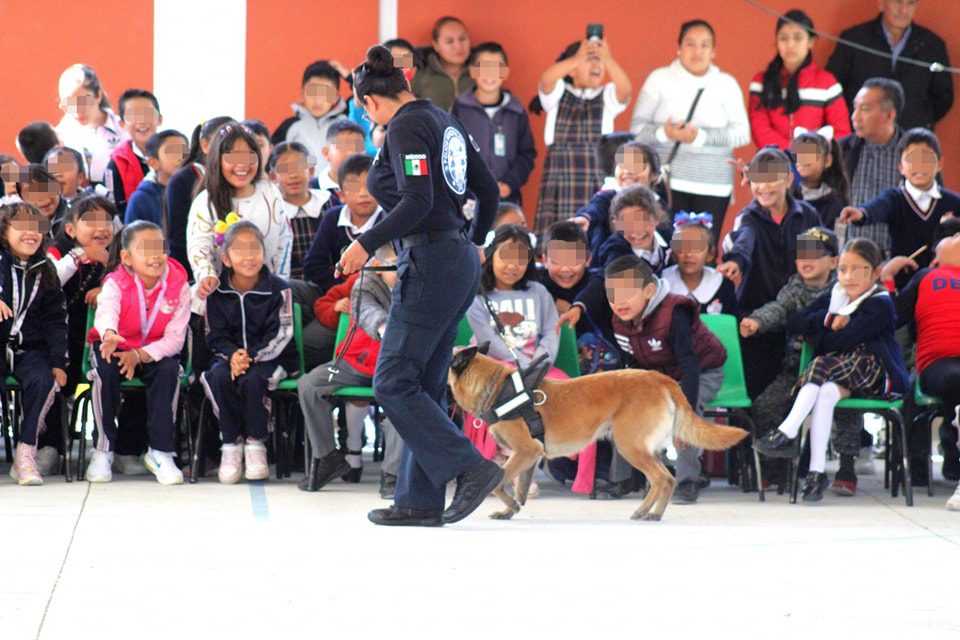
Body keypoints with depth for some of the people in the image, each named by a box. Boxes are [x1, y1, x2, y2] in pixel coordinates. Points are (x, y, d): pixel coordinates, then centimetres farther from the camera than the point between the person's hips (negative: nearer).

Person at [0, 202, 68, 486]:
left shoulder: (44, 272, 12)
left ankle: (26, 454, -19)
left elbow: (55, 321, 10)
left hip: (30, 348, 2)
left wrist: (58, 362, -1)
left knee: (43, 380, -28)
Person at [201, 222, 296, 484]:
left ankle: (256, 443, -14)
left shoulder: (278, 289, -5)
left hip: (270, 358, -2)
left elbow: (280, 335, -10)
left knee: (252, 380, -34)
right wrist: (232, 354, -19)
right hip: (230, 356, 2)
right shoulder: (217, 292, 2)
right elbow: (215, 334, 2)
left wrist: (251, 355, -24)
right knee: (219, 378, -30)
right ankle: (231, 444, -18)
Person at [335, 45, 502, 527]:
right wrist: (474, 242, 36)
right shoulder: (443, 121, 16)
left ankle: (471, 468, -13)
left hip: (430, 264, -10)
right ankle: (420, 502, 11)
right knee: (424, 386, 11)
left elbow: (417, 202, -22)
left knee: (394, 383, -7)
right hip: (460, 262, 10)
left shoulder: (406, 128, -10)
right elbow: (488, 190, 21)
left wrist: (367, 244, -20)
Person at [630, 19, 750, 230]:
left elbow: (742, 132, 0)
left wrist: (701, 136, -16)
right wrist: (663, 133, -19)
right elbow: (637, 127, 3)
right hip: (667, 181, -1)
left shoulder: (727, 84, 8)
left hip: (713, 186, 1)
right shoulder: (659, 79, 6)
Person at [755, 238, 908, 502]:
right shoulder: (834, 296, 16)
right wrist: (828, 319, -5)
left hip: (875, 374, -5)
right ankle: (816, 472, -40)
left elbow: (842, 342, -14)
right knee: (826, 392, -31)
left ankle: (787, 433, -34)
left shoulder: (880, 304, -7)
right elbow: (798, 325, 9)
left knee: (822, 366, -31)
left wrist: (816, 334, 4)